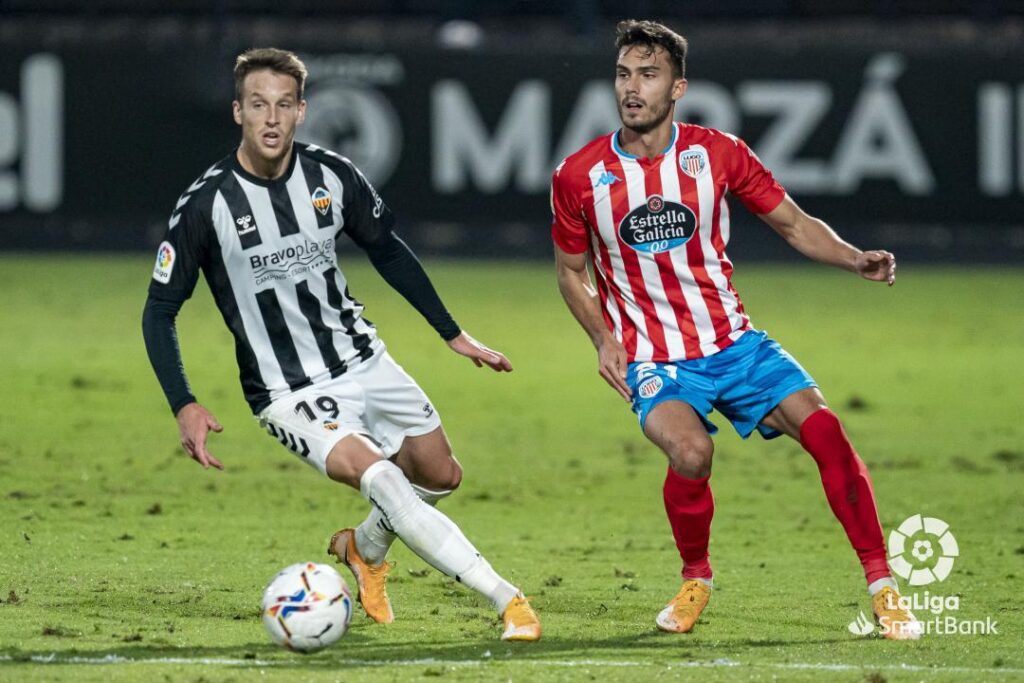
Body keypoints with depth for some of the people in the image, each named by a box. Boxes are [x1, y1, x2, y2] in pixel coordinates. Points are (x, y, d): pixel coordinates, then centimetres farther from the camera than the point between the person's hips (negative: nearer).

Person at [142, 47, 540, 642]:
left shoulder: (333, 175, -6)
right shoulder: (205, 205, -17)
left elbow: (389, 252, 11)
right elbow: (160, 311, -9)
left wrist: (454, 334, 13)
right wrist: (184, 406, -20)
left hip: (363, 361, 5)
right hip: (290, 392, -5)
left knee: (441, 476, 11)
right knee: (380, 479, -25)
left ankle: (366, 548, 42)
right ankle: (506, 599, -25)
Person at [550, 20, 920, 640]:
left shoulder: (718, 153, -4)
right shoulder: (580, 177, -5)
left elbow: (794, 224, 5)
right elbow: (571, 271, 10)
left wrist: (857, 259, -13)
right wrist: (604, 339, -6)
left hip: (734, 343, 2)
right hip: (653, 361, -2)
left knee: (824, 430, -17)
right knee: (690, 451, -31)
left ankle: (883, 589, -6)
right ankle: (696, 581, -2)